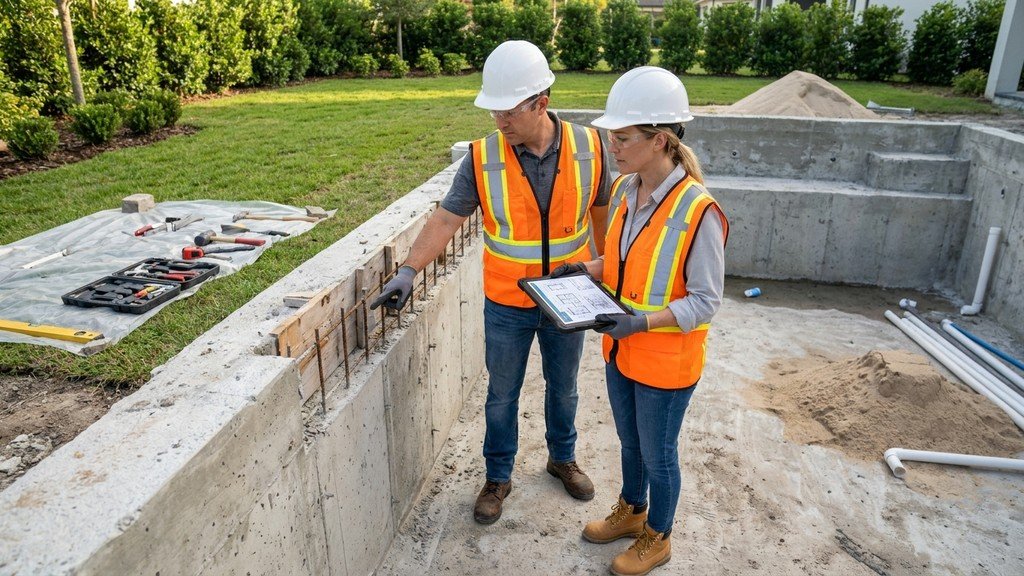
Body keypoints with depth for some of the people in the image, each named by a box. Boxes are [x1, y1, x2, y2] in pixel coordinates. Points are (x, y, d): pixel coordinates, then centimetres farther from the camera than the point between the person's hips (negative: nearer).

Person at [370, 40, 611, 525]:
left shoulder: (588, 147, -11)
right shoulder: (483, 157, -15)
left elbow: (601, 211, 2)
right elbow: (446, 218, -13)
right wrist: (409, 271, -23)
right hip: (506, 305, -1)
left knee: (563, 387, 21)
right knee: (502, 395, 15)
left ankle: (562, 457, 48)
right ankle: (498, 477, 37)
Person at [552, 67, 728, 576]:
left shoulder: (697, 211, -26)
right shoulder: (624, 190, -4)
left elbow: (705, 300, -20)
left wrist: (644, 321, -32)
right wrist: (586, 270, -5)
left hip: (666, 360, -6)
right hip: (620, 349, 7)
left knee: (657, 454, 15)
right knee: (630, 442, 26)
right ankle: (630, 511, 52)